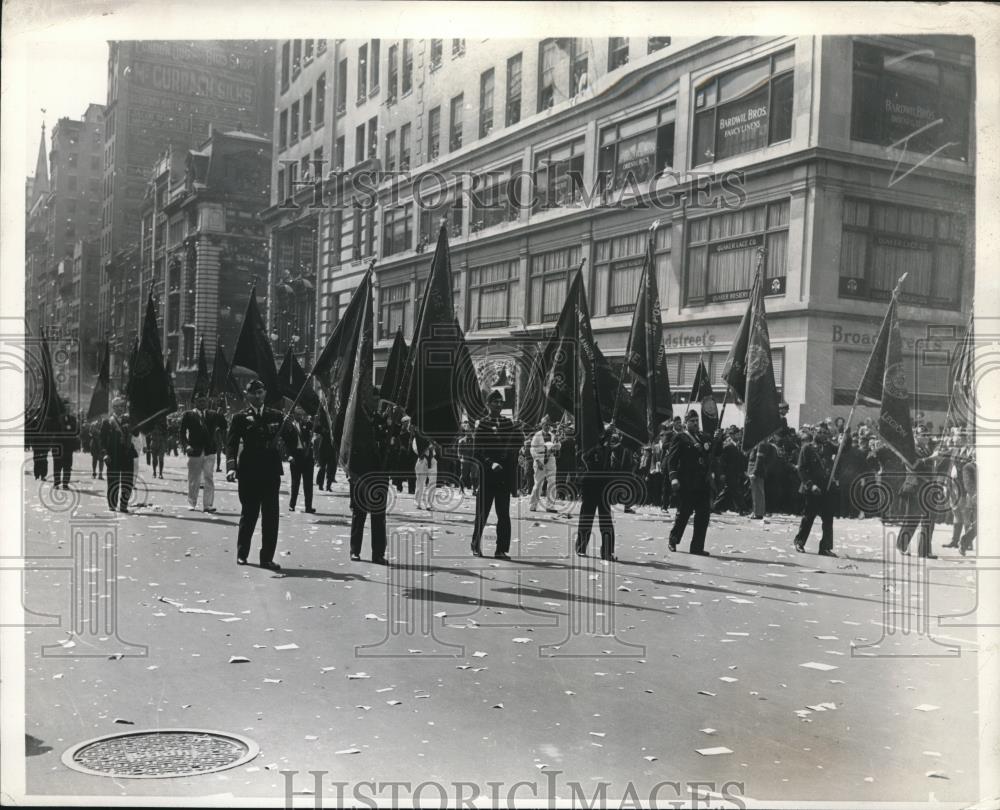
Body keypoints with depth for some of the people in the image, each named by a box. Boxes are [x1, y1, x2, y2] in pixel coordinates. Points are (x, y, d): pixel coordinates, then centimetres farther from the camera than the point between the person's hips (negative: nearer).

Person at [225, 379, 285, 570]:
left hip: (271, 473, 2)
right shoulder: (240, 418, 3)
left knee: (271, 517, 0)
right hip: (248, 474, -2)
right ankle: (242, 554, 22)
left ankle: (267, 558, 7)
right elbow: (231, 444, -6)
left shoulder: (276, 416, 11)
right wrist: (231, 466, -20)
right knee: (248, 515, 6)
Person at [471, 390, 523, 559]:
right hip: (487, 474, -3)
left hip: (504, 474, 3)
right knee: (483, 511, 3)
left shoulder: (508, 423, 10)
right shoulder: (482, 424, -1)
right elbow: (476, 451, -7)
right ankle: (476, 545, 22)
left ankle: (501, 550, 5)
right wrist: (490, 463, -19)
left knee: (504, 514, 1)